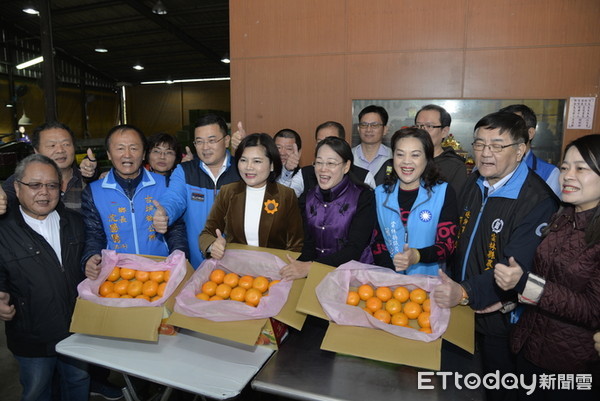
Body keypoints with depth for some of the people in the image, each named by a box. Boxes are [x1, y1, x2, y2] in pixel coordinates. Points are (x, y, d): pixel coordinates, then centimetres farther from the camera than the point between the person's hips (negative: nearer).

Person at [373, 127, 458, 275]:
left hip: (430, 280, -1)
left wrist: (417, 256, -20)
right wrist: (392, 273, -9)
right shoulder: (380, 194, 7)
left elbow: (447, 244, -1)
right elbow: (377, 241, 7)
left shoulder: (444, 192, 1)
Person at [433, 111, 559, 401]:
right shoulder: (473, 183, 2)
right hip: (461, 308, 6)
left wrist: (466, 292, -40)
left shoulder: (538, 201, -21)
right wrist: (452, 287, 3)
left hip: (500, 318, -6)